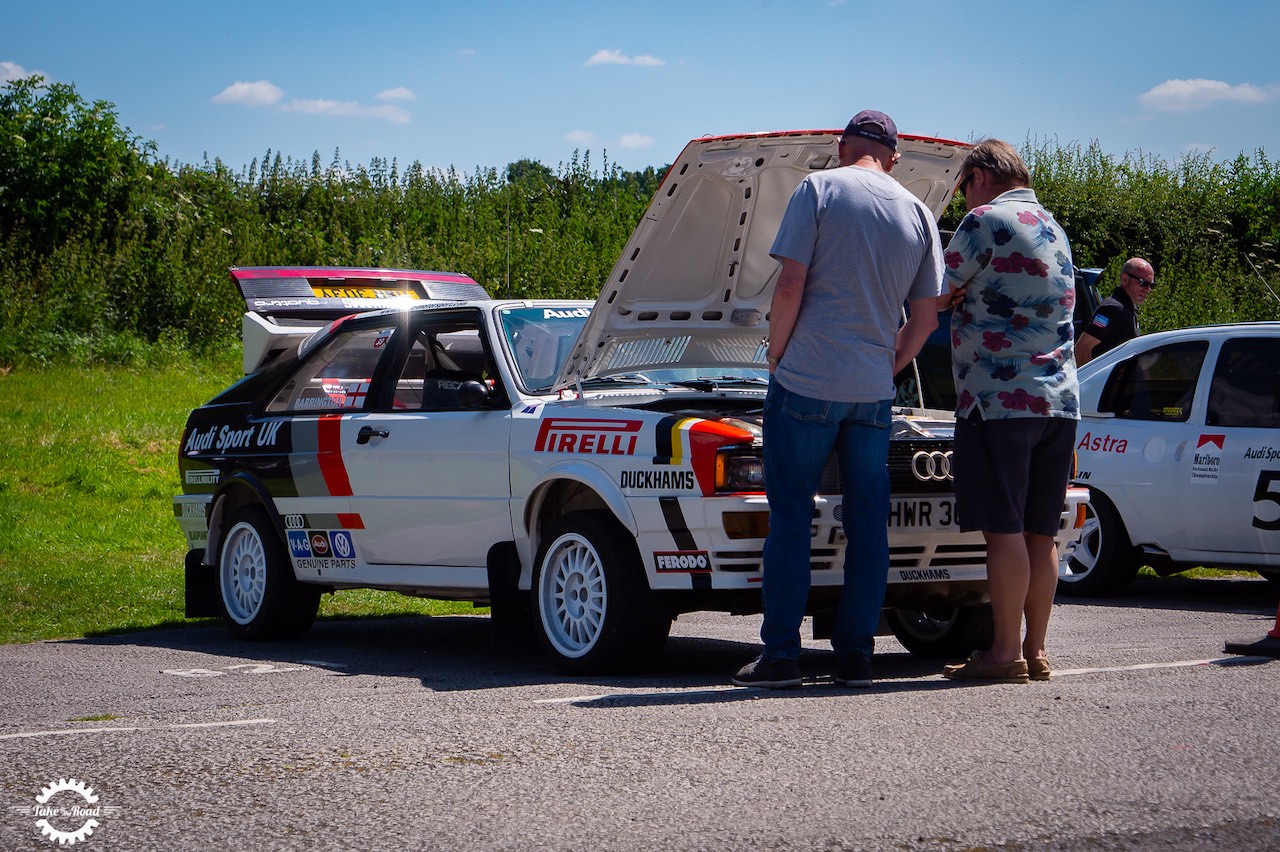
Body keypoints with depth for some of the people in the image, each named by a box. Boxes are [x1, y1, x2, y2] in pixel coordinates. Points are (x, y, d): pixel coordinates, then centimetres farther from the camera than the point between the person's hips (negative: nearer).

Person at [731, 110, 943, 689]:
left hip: (807, 380, -4)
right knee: (868, 521, 8)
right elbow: (926, 318, 9)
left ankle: (781, 654, -1)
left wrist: (776, 353, 3)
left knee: (790, 515, 1)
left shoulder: (818, 190, -3)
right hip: (874, 392, 4)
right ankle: (855, 655, 8)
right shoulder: (918, 214, 10)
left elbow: (791, 286, -10)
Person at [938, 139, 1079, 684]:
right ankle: (1035, 651, 9)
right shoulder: (1053, 230, 20)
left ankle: (1006, 652, -8)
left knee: (1004, 529, -7)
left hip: (1000, 398, -8)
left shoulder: (987, 220, -6)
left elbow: (937, 295, -4)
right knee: (1040, 533, 8)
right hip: (1060, 399, 8)